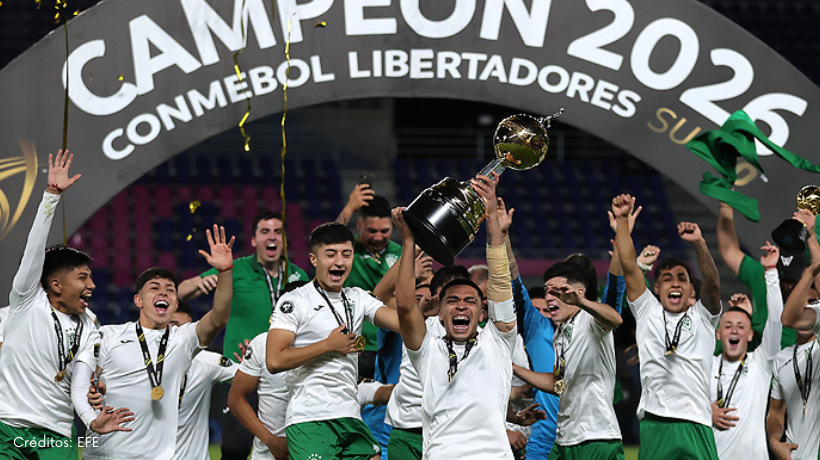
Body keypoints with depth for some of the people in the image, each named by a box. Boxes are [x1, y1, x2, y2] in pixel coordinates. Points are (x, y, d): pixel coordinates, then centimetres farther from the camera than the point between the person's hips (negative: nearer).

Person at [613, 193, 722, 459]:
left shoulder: (701, 317, 15)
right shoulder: (647, 312, 18)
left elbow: (712, 282, -3)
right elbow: (629, 266, 12)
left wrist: (699, 243, -18)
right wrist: (622, 219, 5)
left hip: (695, 424, -1)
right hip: (654, 424, 1)